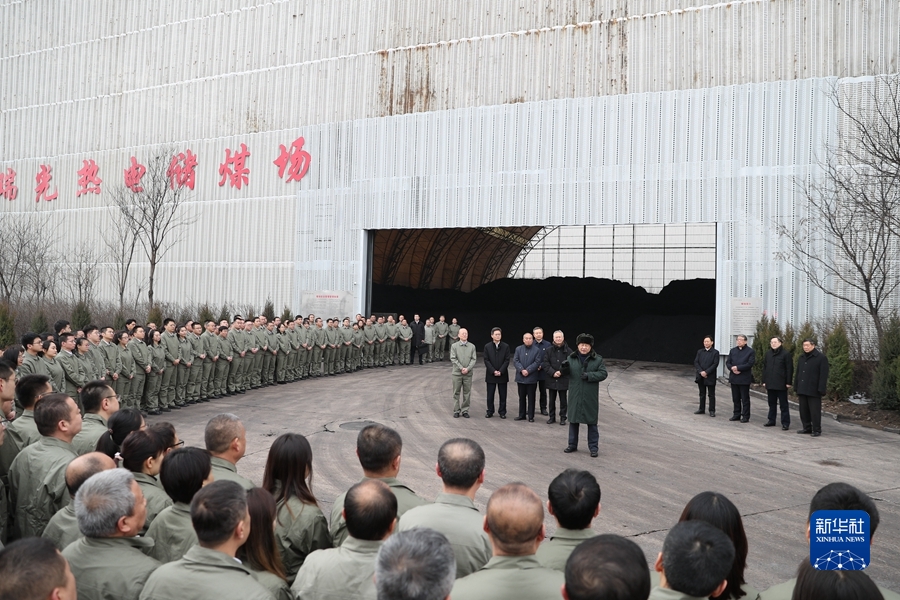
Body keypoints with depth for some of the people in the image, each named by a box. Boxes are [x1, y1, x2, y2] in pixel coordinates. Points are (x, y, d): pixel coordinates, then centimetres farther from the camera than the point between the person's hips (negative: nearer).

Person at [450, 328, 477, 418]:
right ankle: (456, 411, 12)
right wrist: (461, 368, -13)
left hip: (468, 373, 1)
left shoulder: (472, 346, 5)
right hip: (457, 373, -1)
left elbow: (474, 359, 0)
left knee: (467, 393, 4)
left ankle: (465, 410, 13)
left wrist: (468, 369, -13)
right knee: (456, 393, 4)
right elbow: (453, 359, -5)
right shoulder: (454, 346, 2)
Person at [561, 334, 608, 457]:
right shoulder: (571, 358, 4)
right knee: (573, 420, 11)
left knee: (591, 422, 3)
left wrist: (589, 375, -20)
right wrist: (565, 369, -14)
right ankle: (572, 444, 25)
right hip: (575, 396, 3)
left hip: (590, 397, -3)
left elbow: (603, 373, -7)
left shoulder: (597, 359, -3)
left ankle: (593, 447, 12)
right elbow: (567, 372, 9)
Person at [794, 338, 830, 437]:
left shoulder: (821, 358, -6)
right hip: (802, 390, 7)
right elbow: (797, 374, 19)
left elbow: (823, 376, -10)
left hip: (813, 391, -7)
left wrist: (821, 390, -16)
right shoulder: (802, 358, 16)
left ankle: (816, 430, 4)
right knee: (804, 410, 10)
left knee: (814, 411, -3)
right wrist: (796, 388, 15)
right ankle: (807, 428, 19)